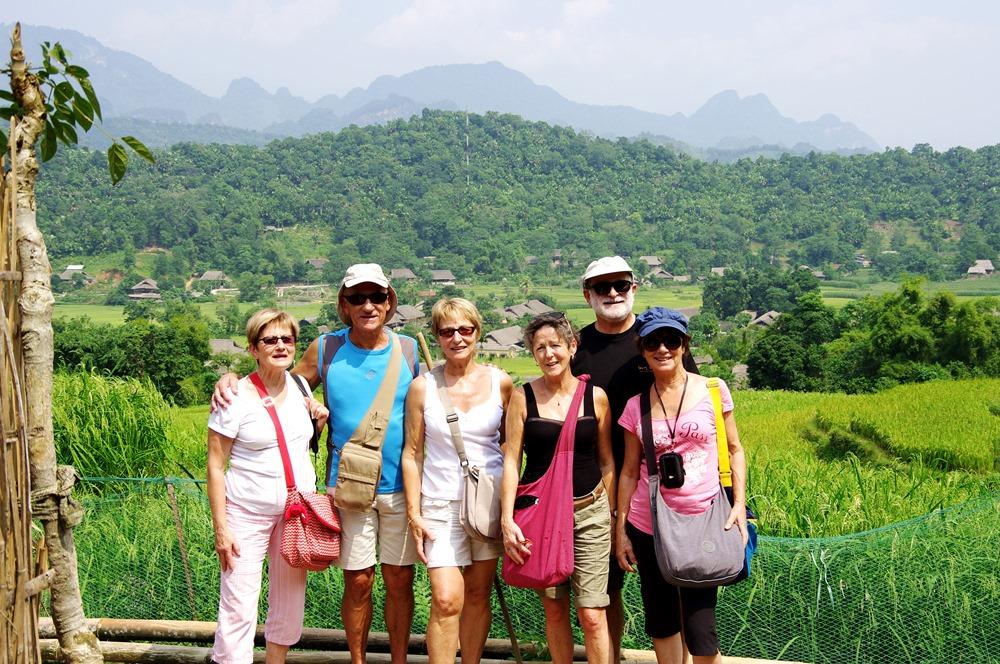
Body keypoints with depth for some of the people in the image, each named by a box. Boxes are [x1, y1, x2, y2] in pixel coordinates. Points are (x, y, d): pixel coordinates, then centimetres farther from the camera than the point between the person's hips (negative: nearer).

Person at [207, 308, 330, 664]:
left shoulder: (300, 387, 4)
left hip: (298, 511, 5)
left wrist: (320, 418, 0)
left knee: (290, 600, 12)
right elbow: (216, 466, -9)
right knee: (239, 607, -5)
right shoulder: (235, 398, -11)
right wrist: (220, 527, -12)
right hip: (248, 512, -5)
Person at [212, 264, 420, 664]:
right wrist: (232, 379, -7)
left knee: (400, 580, 8)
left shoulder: (410, 350, 0)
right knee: (358, 582, 6)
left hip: (400, 485, 1)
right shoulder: (326, 350, -1)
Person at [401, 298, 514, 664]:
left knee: (478, 595, 9)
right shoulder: (422, 387, -3)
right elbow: (412, 453, 0)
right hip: (441, 502, -2)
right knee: (446, 600, -10)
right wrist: (414, 512, -4)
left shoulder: (501, 382, 0)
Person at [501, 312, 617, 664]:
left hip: (590, 512, 0)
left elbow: (606, 461, 7)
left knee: (592, 615, -5)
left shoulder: (595, 396, 0)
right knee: (554, 609, 9)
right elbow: (511, 461, -3)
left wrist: (613, 516, 8)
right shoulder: (523, 396, -3)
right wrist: (507, 519, -10)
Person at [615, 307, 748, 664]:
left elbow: (735, 450, 5)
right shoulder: (636, 405, 3)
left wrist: (739, 503, -7)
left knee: (700, 631, -4)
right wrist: (620, 529, 7)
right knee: (661, 621, 11)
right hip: (649, 526, 2)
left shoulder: (713, 390, -1)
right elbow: (630, 470, 8)